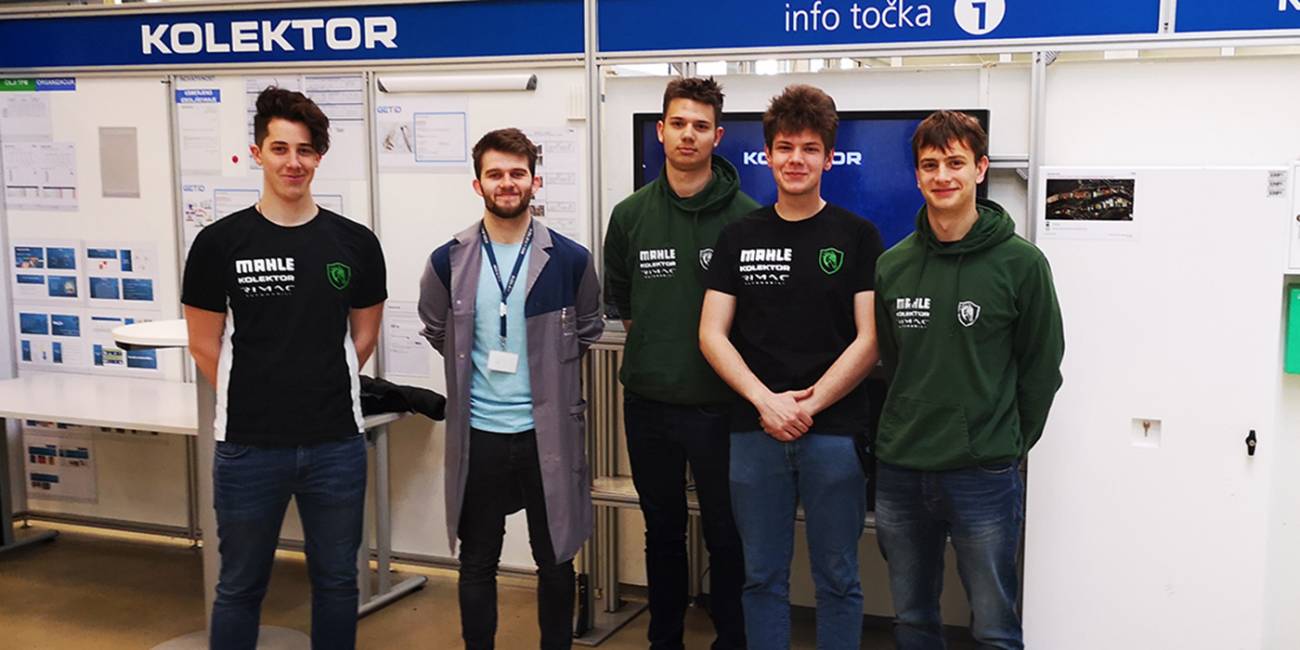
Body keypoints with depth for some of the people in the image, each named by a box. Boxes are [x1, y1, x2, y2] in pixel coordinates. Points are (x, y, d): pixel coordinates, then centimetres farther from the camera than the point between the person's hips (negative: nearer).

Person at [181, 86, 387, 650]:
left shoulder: (355, 243, 0)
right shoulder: (219, 243, -5)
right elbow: (205, 346, 3)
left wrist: (318, 390, 8)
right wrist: (255, 402, 6)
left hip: (336, 445, 2)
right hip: (248, 448, -1)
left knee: (336, 582, 14)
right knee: (240, 587, 12)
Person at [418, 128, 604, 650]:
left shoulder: (570, 260, -3)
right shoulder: (449, 262, -1)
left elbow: (587, 333, 10)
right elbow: (437, 333, 14)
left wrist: (544, 378, 9)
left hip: (548, 430, -1)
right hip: (476, 433, 1)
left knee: (555, 560, 11)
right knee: (477, 563, 13)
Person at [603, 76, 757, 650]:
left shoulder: (745, 215, -7)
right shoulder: (631, 215, 4)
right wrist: (655, 349, 7)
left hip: (720, 404, -3)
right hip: (648, 403, 3)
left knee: (727, 538, 7)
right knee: (663, 533, 17)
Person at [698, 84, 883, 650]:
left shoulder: (857, 236, 2)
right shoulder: (739, 237, 8)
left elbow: (869, 340, -4)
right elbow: (712, 335, 3)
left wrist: (809, 404, -13)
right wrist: (766, 401, -10)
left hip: (834, 429, -2)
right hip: (754, 428, 2)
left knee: (837, 578, 8)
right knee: (762, 576, 11)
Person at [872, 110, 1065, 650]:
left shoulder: (1020, 262, -6)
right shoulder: (893, 265, 6)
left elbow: (1041, 368, -1)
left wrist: (1010, 445, -1)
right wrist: (894, 437, 8)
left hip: (984, 478, -4)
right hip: (899, 472, 4)